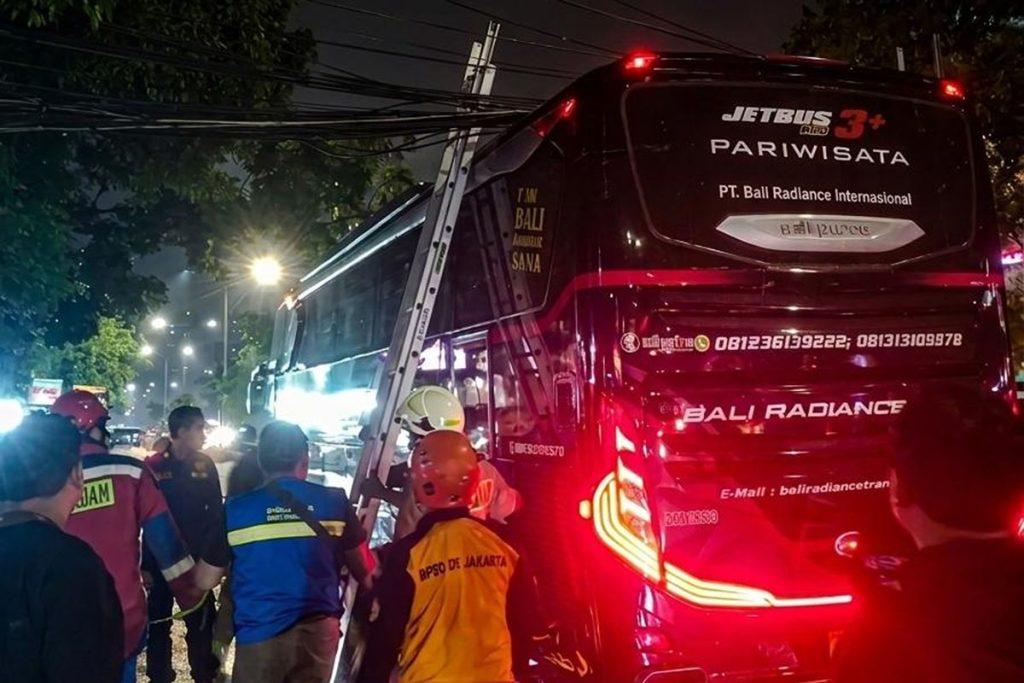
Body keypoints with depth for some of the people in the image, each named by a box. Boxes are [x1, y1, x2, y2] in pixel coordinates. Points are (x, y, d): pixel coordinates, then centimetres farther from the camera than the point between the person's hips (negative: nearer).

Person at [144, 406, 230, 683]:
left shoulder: (205, 465, 1)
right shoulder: (154, 466, -9)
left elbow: (216, 511, 4)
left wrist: (216, 553, -3)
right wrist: (144, 560, -8)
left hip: (197, 558, 2)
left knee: (201, 621, 9)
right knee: (158, 620, 11)